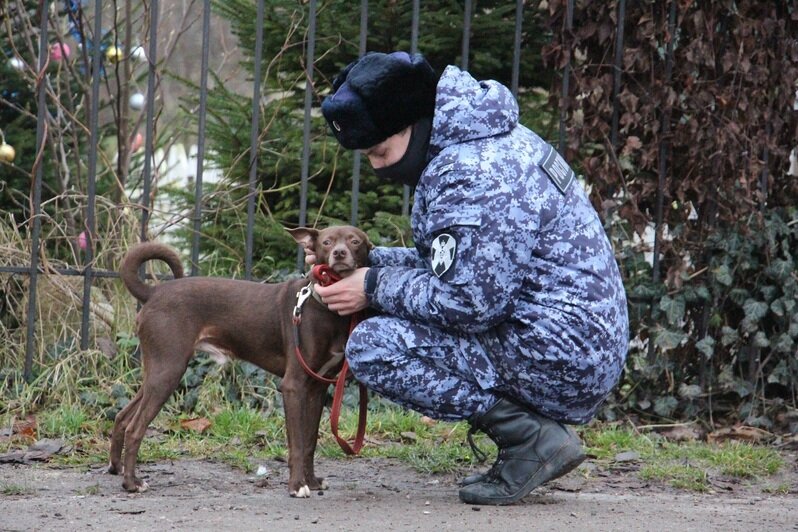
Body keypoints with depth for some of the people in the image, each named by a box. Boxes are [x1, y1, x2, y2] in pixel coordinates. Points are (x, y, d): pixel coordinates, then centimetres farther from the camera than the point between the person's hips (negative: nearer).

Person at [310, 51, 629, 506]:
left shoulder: (474, 176, -20)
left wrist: (376, 288, -10)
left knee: (372, 347, -16)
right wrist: (366, 262, 10)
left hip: (559, 361, -11)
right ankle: (536, 429, 10)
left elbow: (469, 302, -23)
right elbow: (464, 266, 21)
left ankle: (532, 438, -11)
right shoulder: (486, 144, 12)